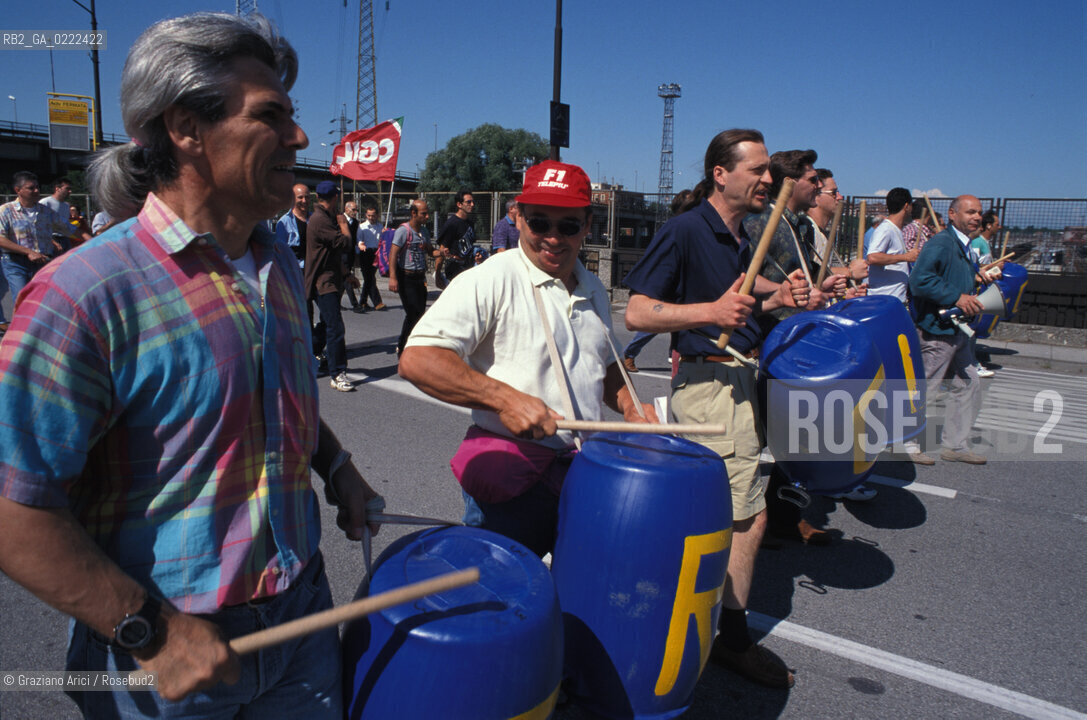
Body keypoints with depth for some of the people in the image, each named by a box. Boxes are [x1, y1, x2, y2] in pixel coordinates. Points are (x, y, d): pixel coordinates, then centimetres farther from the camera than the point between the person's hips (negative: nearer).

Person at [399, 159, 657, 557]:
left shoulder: (593, 290, 10)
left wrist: (630, 406, 5)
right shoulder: (491, 280, -15)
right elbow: (416, 359, -24)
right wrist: (506, 399, -30)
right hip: (513, 475, -7)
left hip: (587, 466, 7)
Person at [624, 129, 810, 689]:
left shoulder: (739, 237, 12)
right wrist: (711, 311, -31)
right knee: (748, 514, -3)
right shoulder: (684, 231, -15)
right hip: (709, 381, -9)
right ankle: (733, 637, 14)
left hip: (738, 378, 9)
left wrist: (778, 297, 6)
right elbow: (637, 312, -20)